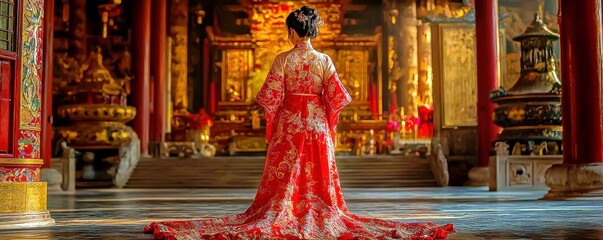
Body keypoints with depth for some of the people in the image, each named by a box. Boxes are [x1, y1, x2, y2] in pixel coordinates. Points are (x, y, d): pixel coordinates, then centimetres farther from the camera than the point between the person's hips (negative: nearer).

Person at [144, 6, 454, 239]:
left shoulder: (282, 60, -7)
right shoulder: (324, 60, -2)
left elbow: (271, 98, -7)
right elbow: (335, 98, -1)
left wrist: (271, 127, 7)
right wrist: (329, 126, 13)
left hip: (288, 124, -2)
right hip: (318, 125, 2)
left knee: (284, 180, 6)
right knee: (319, 178, 9)